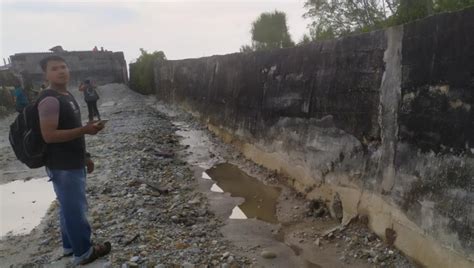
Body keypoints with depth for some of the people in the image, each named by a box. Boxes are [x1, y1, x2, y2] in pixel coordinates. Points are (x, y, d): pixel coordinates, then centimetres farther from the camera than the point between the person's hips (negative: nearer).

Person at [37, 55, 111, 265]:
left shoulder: (67, 96, 12)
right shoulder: (49, 100, -19)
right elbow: (49, 135, -26)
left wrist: (85, 156, 20)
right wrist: (85, 130, -29)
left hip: (73, 163, 10)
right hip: (62, 167, -9)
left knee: (70, 208, 20)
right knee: (75, 209, 3)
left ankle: (70, 245, 36)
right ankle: (83, 252, 17)